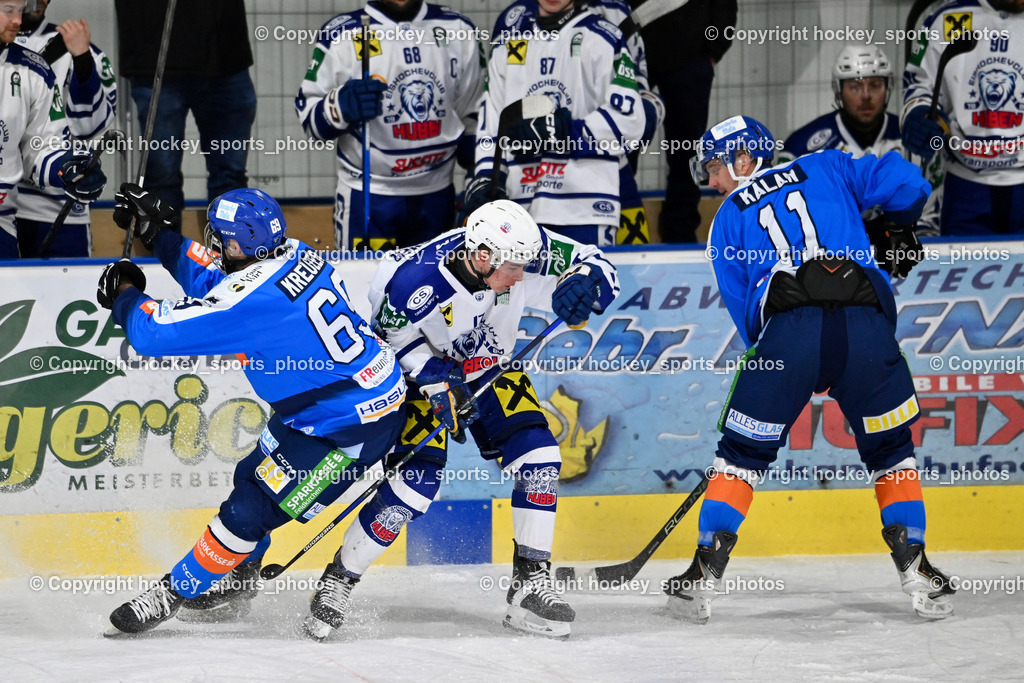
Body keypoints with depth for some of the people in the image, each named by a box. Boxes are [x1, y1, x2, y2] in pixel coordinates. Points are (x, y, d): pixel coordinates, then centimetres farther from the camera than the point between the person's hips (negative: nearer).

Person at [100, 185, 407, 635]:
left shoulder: (252, 299, -30)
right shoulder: (295, 256, -4)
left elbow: (154, 334, -22)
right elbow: (213, 281, 15)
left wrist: (124, 293, -3)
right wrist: (157, 232, 12)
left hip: (354, 428, -10)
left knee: (250, 510, -3)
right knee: (252, 477, 22)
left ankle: (174, 593, 12)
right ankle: (235, 584, 41)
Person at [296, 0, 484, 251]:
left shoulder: (459, 32, 4)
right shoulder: (341, 35, -6)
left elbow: (474, 116, 12)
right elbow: (309, 115, -6)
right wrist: (342, 105, -26)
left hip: (437, 198, 3)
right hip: (366, 199, -3)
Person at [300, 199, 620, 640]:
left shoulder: (522, 251, -26)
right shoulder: (414, 281, -35)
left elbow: (598, 268, -17)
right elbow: (392, 337, -17)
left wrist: (582, 282, -40)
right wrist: (437, 384, -27)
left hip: (491, 371, 5)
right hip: (422, 372, -5)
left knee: (537, 460, -10)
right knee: (418, 481, -17)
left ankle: (530, 586, 1)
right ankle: (337, 582, 0)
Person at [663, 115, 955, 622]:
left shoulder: (728, 220, 23)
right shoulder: (826, 170, 25)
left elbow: (743, 310, 20)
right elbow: (905, 182, 14)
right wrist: (897, 233, 33)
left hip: (788, 331, -1)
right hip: (867, 323, 1)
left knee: (744, 452, 15)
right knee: (889, 449, 20)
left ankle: (705, 572, 8)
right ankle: (915, 570, 10)